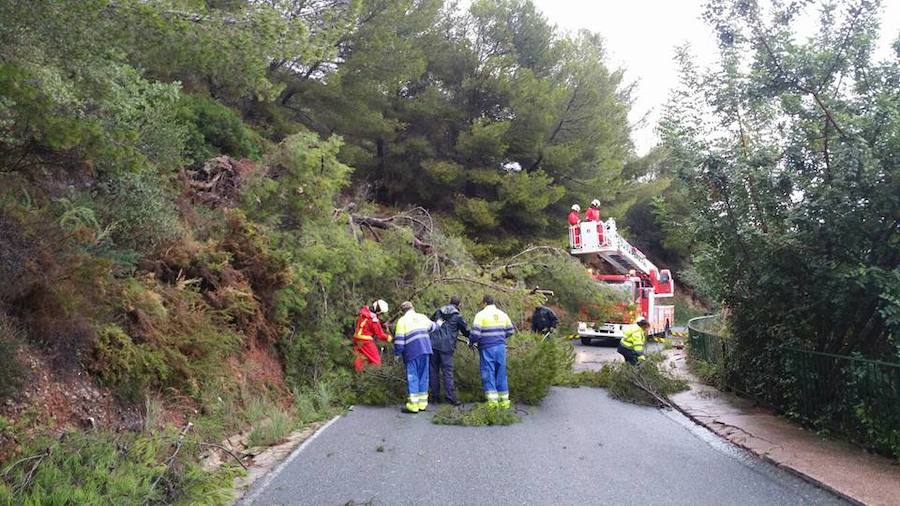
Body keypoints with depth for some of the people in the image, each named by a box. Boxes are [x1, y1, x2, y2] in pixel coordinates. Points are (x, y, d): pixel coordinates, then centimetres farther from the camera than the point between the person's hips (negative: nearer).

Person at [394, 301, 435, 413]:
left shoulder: (402, 320, 0)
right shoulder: (422, 317, 13)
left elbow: (399, 339, -5)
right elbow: (432, 327, 30)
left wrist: (397, 353, 4)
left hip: (412, 352, -4)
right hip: (425, 350, 4)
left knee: (412, 377, 0)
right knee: (423, 376, 13)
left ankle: (413, 406, -1)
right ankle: (422, 403, 18)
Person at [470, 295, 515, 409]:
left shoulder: (481, 314, -6)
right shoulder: (502, 314, 10)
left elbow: (475, 333, -12)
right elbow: (510, 331, 16)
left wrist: (471, 342, 6)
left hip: (487, 348, -4)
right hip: (501, 347, 5)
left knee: (488, 374, 2)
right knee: (501, 374, 11)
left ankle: (493, 400, -2)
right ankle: (504, 400, 14)